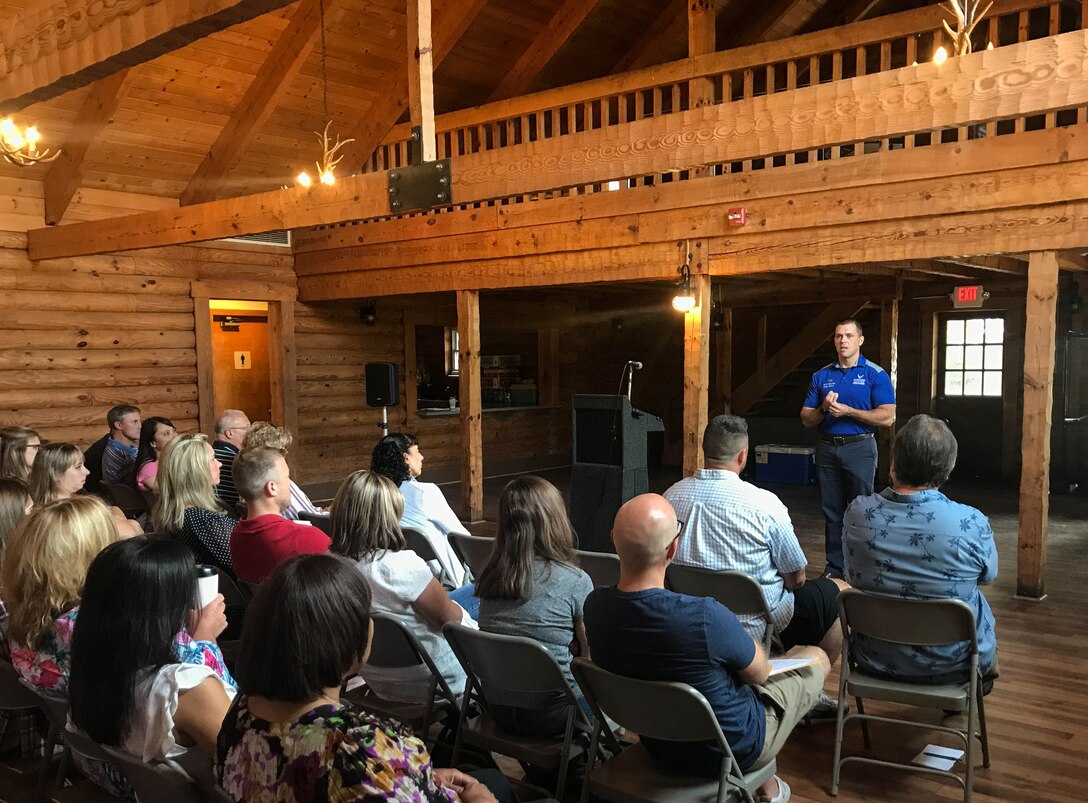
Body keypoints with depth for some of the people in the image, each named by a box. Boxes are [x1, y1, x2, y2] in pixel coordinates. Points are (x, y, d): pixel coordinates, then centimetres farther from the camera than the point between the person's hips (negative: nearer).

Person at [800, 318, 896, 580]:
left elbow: (888, 417, -12)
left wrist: (847, 411, -17)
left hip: (859, 447, -4)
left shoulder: (876, 374, -2)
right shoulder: (821, 375, 10)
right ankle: (834, 567, 18)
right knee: (831, 511, 9)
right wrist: (824, 409, -12)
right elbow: (806, 418, 9)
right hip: (827, 448, 4)